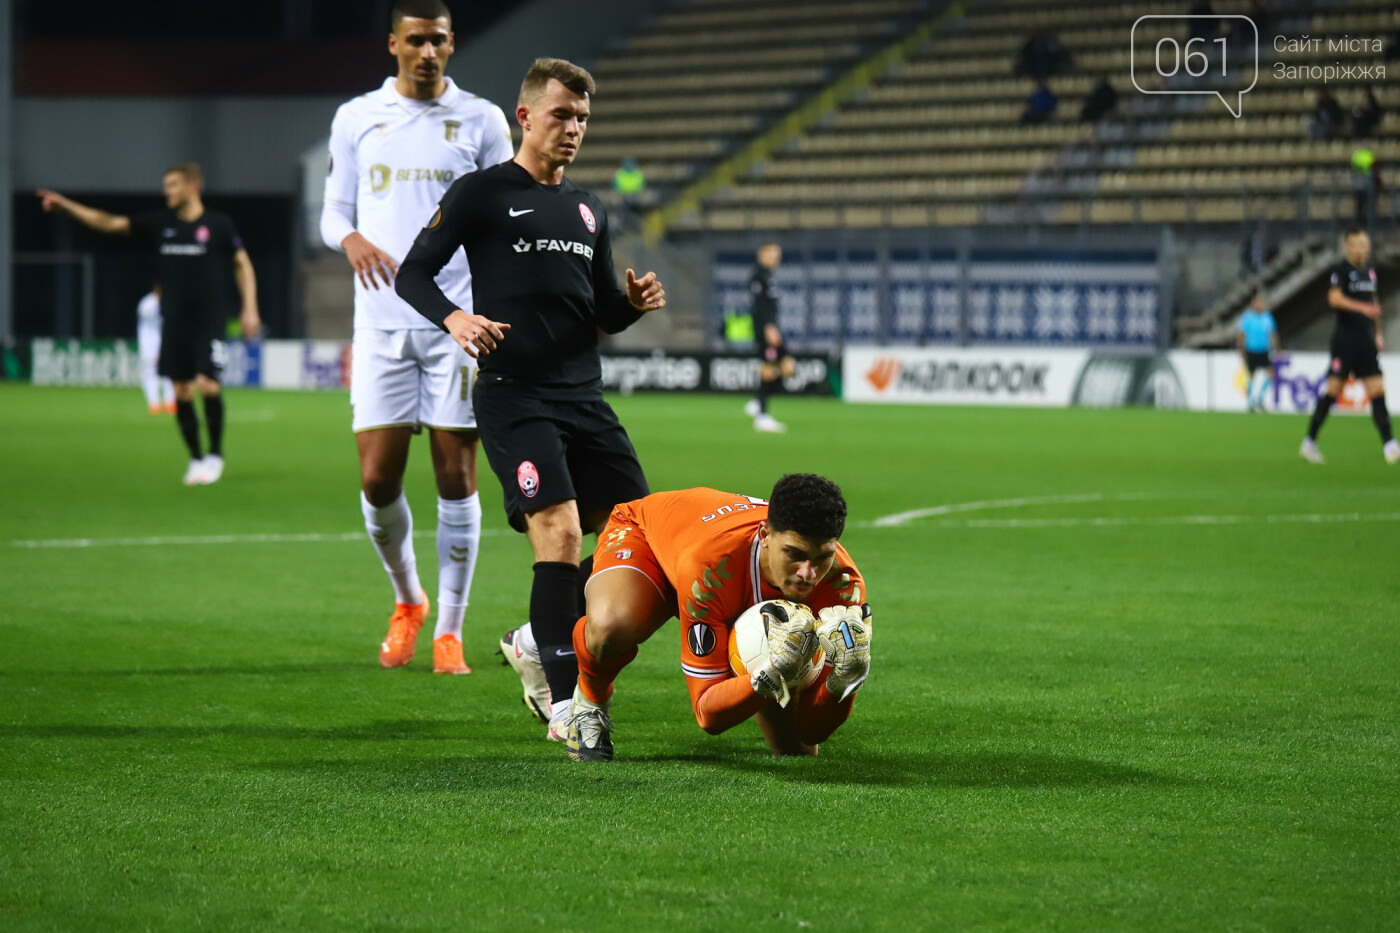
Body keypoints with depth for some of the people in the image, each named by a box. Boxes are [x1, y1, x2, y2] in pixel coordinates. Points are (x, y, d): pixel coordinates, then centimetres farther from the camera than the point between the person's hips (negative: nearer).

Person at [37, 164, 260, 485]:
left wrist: (250, 309, -3)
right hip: (174, 322, 4)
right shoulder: (160, 223, 6)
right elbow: (109, 223, 9)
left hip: (208, 322, -4)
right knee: (181, 392, 2)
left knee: (207, 384, -15)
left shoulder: (218, 225, -3)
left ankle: (215, 455, 3)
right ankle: (195, 459, 15)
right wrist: (65, 205, 3)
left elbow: (243, 264, 4)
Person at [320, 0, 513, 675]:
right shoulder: (356, 119, 10)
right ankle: (407, 601, 22)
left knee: (456, 479, -3)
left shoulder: (481, 121, 7)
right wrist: (352, 239, -10)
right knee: (377, 480, -3)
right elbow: (334, 212, 14)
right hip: (381, 322, 1)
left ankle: (449, 632, 6)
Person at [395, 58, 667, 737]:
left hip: (584, 394, 7)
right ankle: (563, 708, -16)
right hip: (514, 394, -7)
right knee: (560, 531, -20)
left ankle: (538, 644, 22)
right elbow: (412, 273, -2)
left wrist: (634, 303, 0)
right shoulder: (481, 192, 1)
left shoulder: (587, 210, 19)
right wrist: (454, 317, -21)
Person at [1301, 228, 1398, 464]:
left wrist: (1377, 333, 23)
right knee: (1333, 389, -5)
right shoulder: (1342, 270, -6)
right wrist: (1362, 308, -32)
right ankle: (1309, 442, 7)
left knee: (1377, 391, -2)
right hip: (1345, 336, -6)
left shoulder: (1370, 270, 15)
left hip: (1366, 339, 6)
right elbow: (1334, 298, -21)